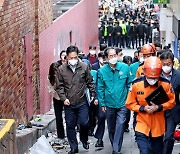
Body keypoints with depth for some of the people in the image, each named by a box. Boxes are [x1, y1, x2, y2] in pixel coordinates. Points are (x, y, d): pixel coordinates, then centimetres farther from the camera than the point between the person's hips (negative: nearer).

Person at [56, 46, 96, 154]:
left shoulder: (84, 67, -3)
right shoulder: (61, 69, -3)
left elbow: (90, 82, 5)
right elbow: (59, 86, 2)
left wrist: (93, 95, 2)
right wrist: (63, 98, -8)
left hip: (82, 102, -1)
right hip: (68, 103, 1)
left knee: (84, 123, -3)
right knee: (70, 126, 8)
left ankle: (84, 139, 29)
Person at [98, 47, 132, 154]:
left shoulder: (125, 67, -4)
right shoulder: (102, 71, -4)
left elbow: (129, 84, 4)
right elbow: (100, 88, 2)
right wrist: (102, 104, 0)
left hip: (122, 104, -1)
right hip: (109, 104, 2)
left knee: (120, 126, -11)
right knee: (111, 128, 15)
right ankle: (114, 145, 34)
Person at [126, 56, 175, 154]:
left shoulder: (166, 84, -10)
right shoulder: (136, 84, -11)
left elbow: (171, 101, 1)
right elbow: (130, 104, -1)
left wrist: (158, 107, -16)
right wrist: (143, 108, -17)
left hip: (158, 126, 2)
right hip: (142, 126, -2)